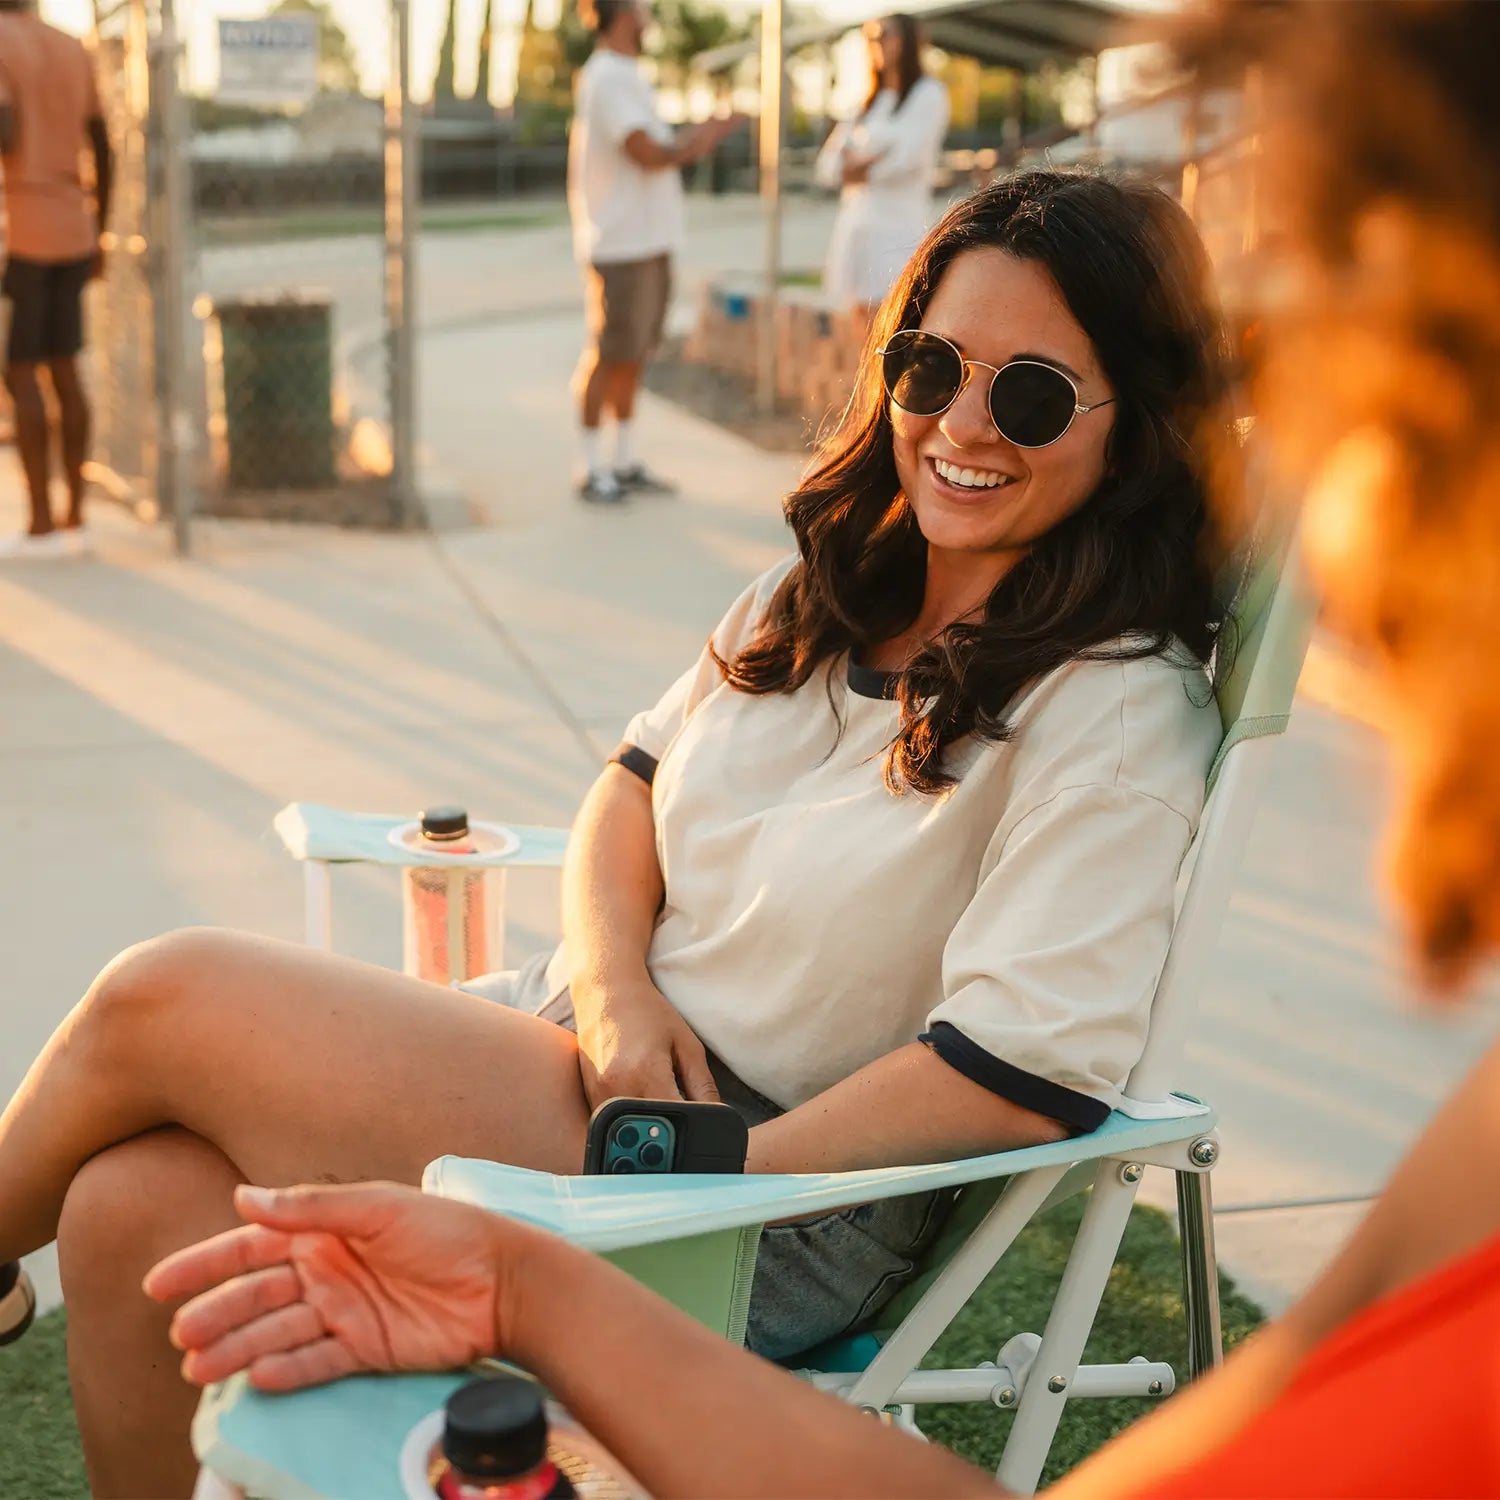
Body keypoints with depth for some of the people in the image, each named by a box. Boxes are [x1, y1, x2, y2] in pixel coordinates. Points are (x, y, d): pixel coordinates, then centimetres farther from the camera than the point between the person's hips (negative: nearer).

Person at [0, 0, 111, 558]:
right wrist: (97, 237, 19)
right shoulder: (74, 51, 11)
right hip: (71, 235, 7)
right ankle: (74, 515, 9)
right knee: (63, 368, 10)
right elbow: (103, 151, 13)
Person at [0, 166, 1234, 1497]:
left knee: (161, 1000, -10)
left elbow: (1025, 1075, -22)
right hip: (601, 1036, 7)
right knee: (134, 1204, -10)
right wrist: (612, 988, -7)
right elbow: (638, 777, 13)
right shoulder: (833, 585, 8)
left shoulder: (1120, 705, -15)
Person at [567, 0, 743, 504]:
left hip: (648, 241, 10)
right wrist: (695, 143, -5)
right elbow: (648, 155, -20)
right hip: (620, 244, -10)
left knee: (632, 358, 12)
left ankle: (626, 464, 19)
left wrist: (696, 139, 7)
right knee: (608, 358, -4)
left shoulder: (624, 77, 18)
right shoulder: (608, 78, -14)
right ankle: (594, 471, 2)